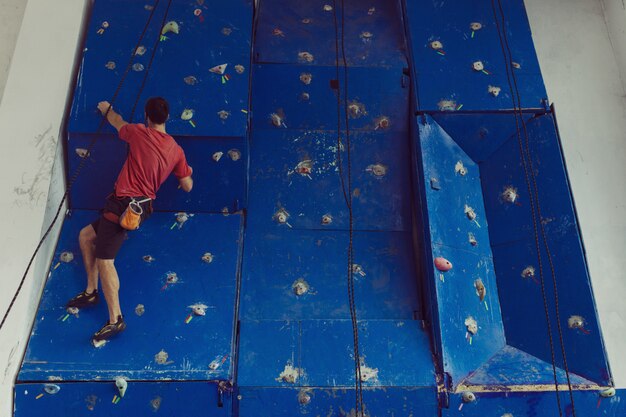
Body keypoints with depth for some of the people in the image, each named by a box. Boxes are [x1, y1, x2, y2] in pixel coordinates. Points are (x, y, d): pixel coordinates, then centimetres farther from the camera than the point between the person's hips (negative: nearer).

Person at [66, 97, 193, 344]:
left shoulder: (139, 133, -8)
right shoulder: (176, 150, 4)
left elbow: (116, 121, 15)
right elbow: (187, 187, 11)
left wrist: (106, 109, 38)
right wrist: (187, 172, 34)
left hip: (124, 204, -8)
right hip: (141, 205, 8)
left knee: (105, 259, -8)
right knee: (86, 236, 22)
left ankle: (115, 319, -9)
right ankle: (91, 291, 27)